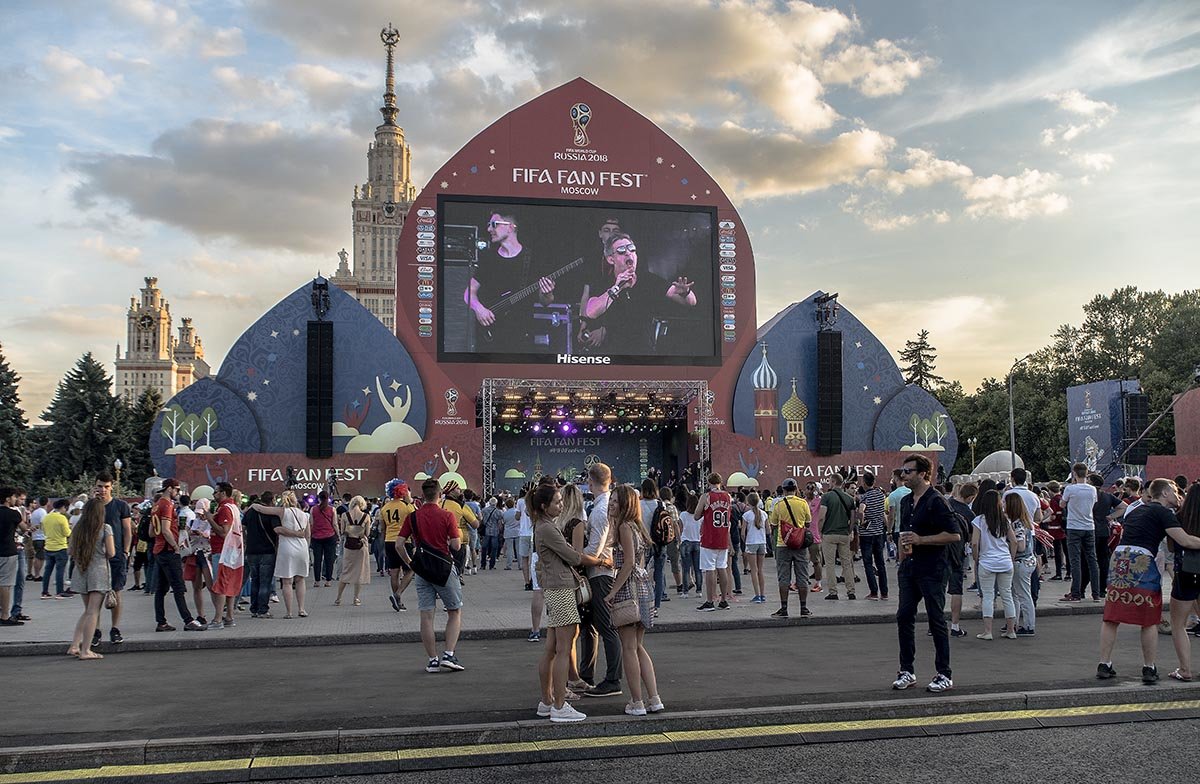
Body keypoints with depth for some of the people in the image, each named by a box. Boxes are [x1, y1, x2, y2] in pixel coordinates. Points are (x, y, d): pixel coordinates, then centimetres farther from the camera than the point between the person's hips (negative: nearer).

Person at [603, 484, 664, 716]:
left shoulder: (625, 526, -13)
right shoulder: (635, 526, 14)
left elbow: (628, 563, -19)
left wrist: (612, 592, -18)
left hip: (629, 588, -9)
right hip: (642, 586, 9)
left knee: (629, 648, -1)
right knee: (638, 647, 14)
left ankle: (637, 703, 3)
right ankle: (654, 699, 12)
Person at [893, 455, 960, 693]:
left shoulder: (936, 501, -11)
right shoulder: (905, 501, 14)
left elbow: (954, 535, -17)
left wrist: (920, 540, -19)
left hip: (932, 570, -8)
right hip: (909, 569, 8)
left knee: (936, 620, -1)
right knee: (904, 617, 6)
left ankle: (945, 675, 8)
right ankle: (907, 671, 16)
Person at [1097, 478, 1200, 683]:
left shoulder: (1135, 511, 23)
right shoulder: (1163, 512, 0)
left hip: (1118, 558, 6)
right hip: (1142, 562, -6)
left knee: (1111, 618, 8)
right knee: (1149, 621, 6)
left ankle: (1104, 665, 8)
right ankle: (1149, 669, 11)